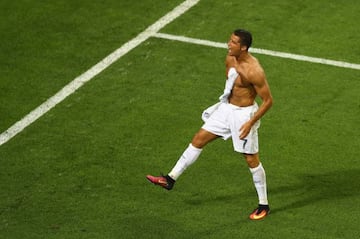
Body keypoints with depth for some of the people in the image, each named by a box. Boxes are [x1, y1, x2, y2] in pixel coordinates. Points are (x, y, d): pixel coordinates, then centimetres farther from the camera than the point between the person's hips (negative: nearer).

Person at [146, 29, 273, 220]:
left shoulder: (254, 71, -27)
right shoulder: (229, 59, -3)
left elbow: (268, 100, -21)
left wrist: (250, 122, -23)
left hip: (244, 114, -8)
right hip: (226, 108, 8)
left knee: (251, 160, 3)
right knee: (198, 139, 9)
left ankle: (263, 205, 19)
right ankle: (171, 179, 18)